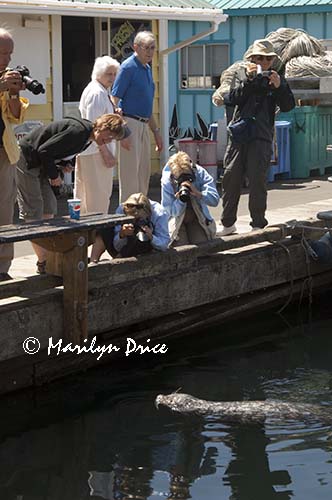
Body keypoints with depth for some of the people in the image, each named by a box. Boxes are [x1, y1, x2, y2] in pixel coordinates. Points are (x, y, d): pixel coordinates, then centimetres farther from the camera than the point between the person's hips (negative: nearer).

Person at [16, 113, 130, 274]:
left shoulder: (87, 138, 6)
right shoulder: (78, 131, -25)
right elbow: (44, 151, -25)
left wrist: (67, 164, 1)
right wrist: (54, 175, -14)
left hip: (38, 164, 11)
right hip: (26, 160, -11)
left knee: (49, 207, 9)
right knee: (33, 212, -7)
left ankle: (49, 258, 13)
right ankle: (43, 262, -4)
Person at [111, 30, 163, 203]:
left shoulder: (147, 68, 17)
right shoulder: (128, 67, -10)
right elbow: (114, 99, -16)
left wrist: (156, 131, 23)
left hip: (143, 125, 9)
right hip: (129, 123, -9)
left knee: (144, 174, 12)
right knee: (130, 172, -7)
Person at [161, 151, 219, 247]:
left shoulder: (200, 173, -20)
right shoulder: (167, 181, -21)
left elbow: (215, 200, -25)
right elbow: (170, 212, -18)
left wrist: (197, 193, -41)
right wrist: (180, 200, -38)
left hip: (197, 218, 1)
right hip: (177, 221, -1)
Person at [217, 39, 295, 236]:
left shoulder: (276, 79, 9)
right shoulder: (242, 74, 9)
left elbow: (288, 106, -1)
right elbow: (232, 99, -4)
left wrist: (279, 86, -17)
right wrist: (248, 79, -14)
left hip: (261, 137, -1)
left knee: (257, 180, -6)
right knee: (231, 177, 3)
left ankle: (258, 225, 3)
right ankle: (228, 223, 14)